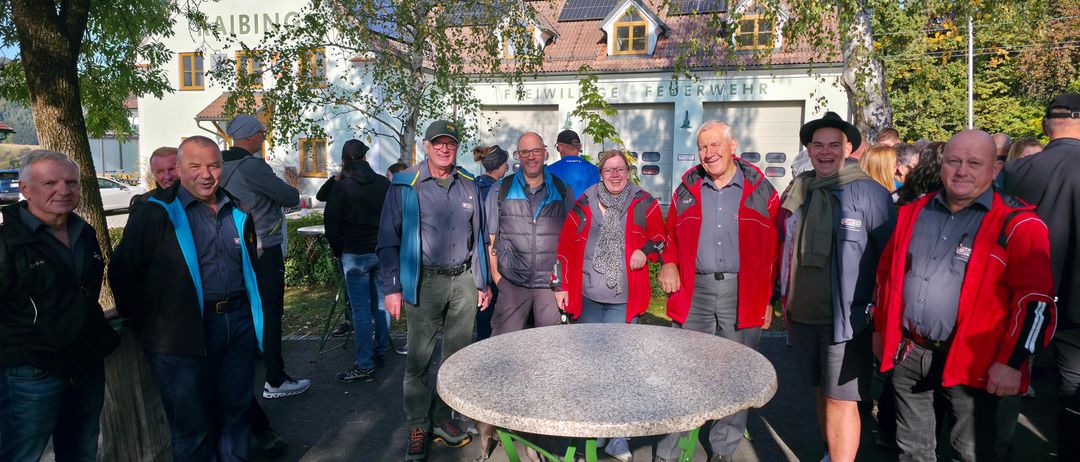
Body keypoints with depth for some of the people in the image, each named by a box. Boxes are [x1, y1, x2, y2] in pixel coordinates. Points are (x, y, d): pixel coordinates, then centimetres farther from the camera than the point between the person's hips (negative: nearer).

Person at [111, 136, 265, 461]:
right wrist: (146, 324, -2)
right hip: (185, 333, -5)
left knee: (236, 412, 17)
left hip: (238, 324, 5)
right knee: (192, 425, 8)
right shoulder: (156, 213, -8)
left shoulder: (236, 211, 10)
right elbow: (123, 272, -5)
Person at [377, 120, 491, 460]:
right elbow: (388, 241, -2)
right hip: (425, 283, -4)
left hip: (463, 282, 4)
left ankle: (442, 419, 25)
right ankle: (417, 428, 15)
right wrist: (392, 288, -7)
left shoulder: (468, 186, 11)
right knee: (418, 359, 0)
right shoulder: (405, 186, -1)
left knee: (456, 356, 10)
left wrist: (481, 283, 14)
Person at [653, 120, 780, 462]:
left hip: (743, 294, -1)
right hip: (693, 292, 1)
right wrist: (669, 263, -3)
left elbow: (774, 250, 2)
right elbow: (672, 235, 16)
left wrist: (769, 298, -2)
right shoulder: (687, 189, 8)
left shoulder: (760, 191, 1)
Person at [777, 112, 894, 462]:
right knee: (823, 392, 19)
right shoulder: (796, 192, 6)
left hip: (846, 320, -5)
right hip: (802, 318, 5)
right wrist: (787, 302, 17)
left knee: (841, 398, -2)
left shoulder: (870, 194, -8)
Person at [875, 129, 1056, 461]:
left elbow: (1035, 301, -12)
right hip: (908, 355, 5)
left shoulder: (1017, 224, -9)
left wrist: (1012, 361, -15)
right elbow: (887, 274, 15)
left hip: (972, 365, -4)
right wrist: (880, 328, 15)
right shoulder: (914, 212, 7)